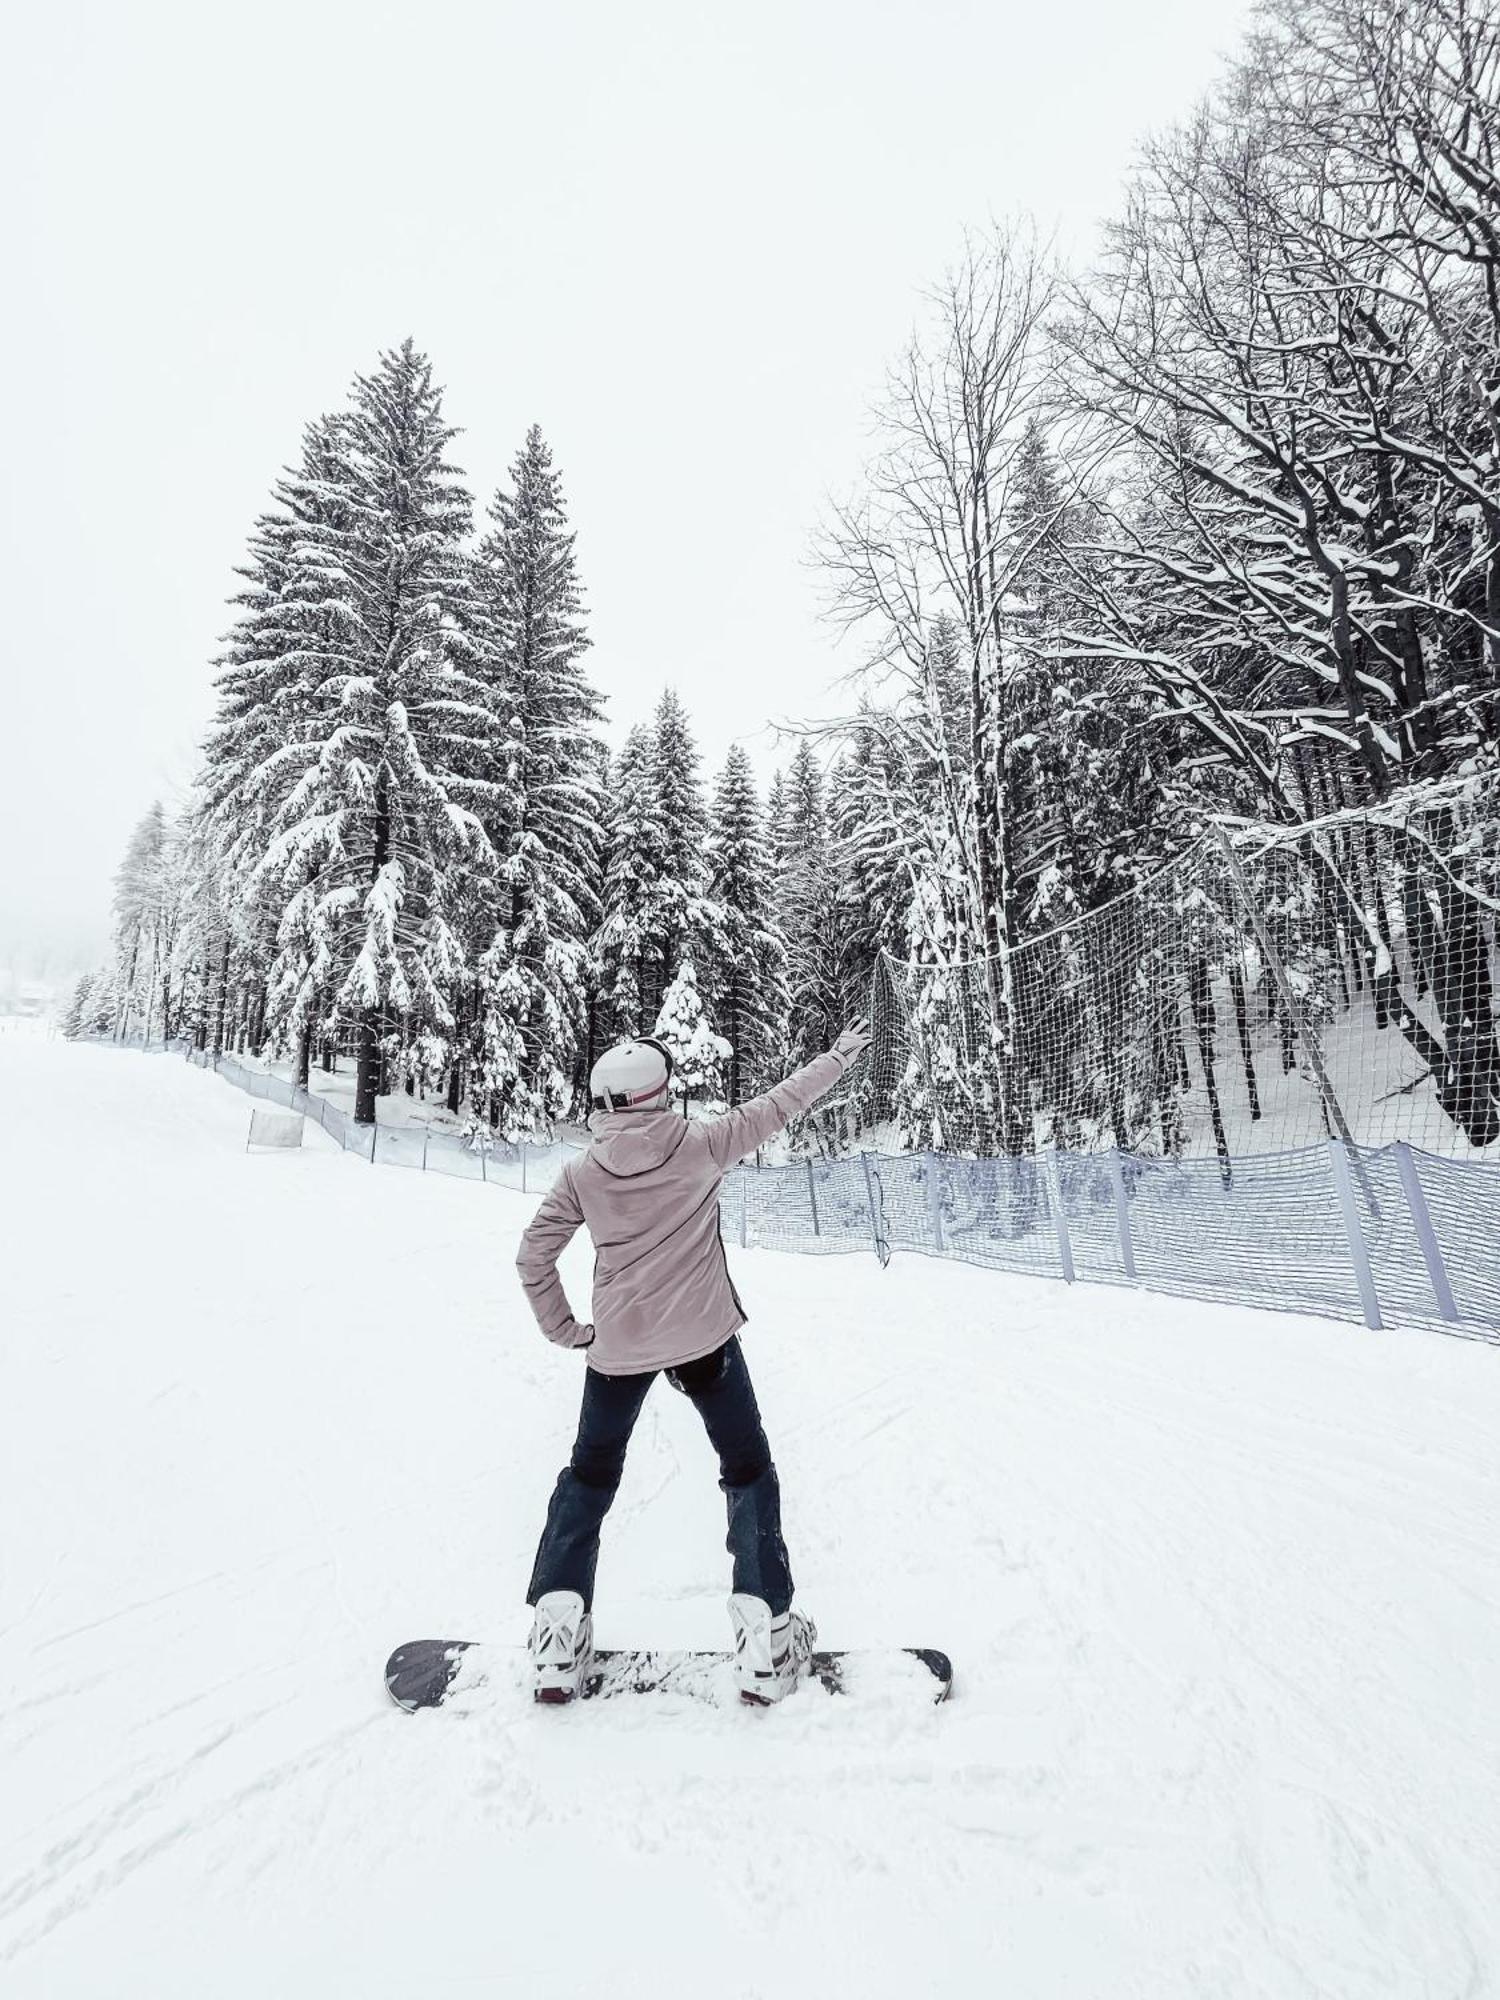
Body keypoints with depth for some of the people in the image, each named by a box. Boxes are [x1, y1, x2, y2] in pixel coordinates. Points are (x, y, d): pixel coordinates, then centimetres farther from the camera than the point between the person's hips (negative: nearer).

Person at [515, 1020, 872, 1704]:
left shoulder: (582, 1173, -5)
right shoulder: (699, 1144, -11)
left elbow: (533, 1255, -1)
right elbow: (777, 1106, 0)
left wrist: (561, 1327, 11)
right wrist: (839, 1057, 13)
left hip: (617, 1345, 2)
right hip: (702, 1338, -2)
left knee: (590, 1475, 22)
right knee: (748, 1472, 15)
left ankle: (559, 1626, 19)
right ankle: (764, 1627, 13)